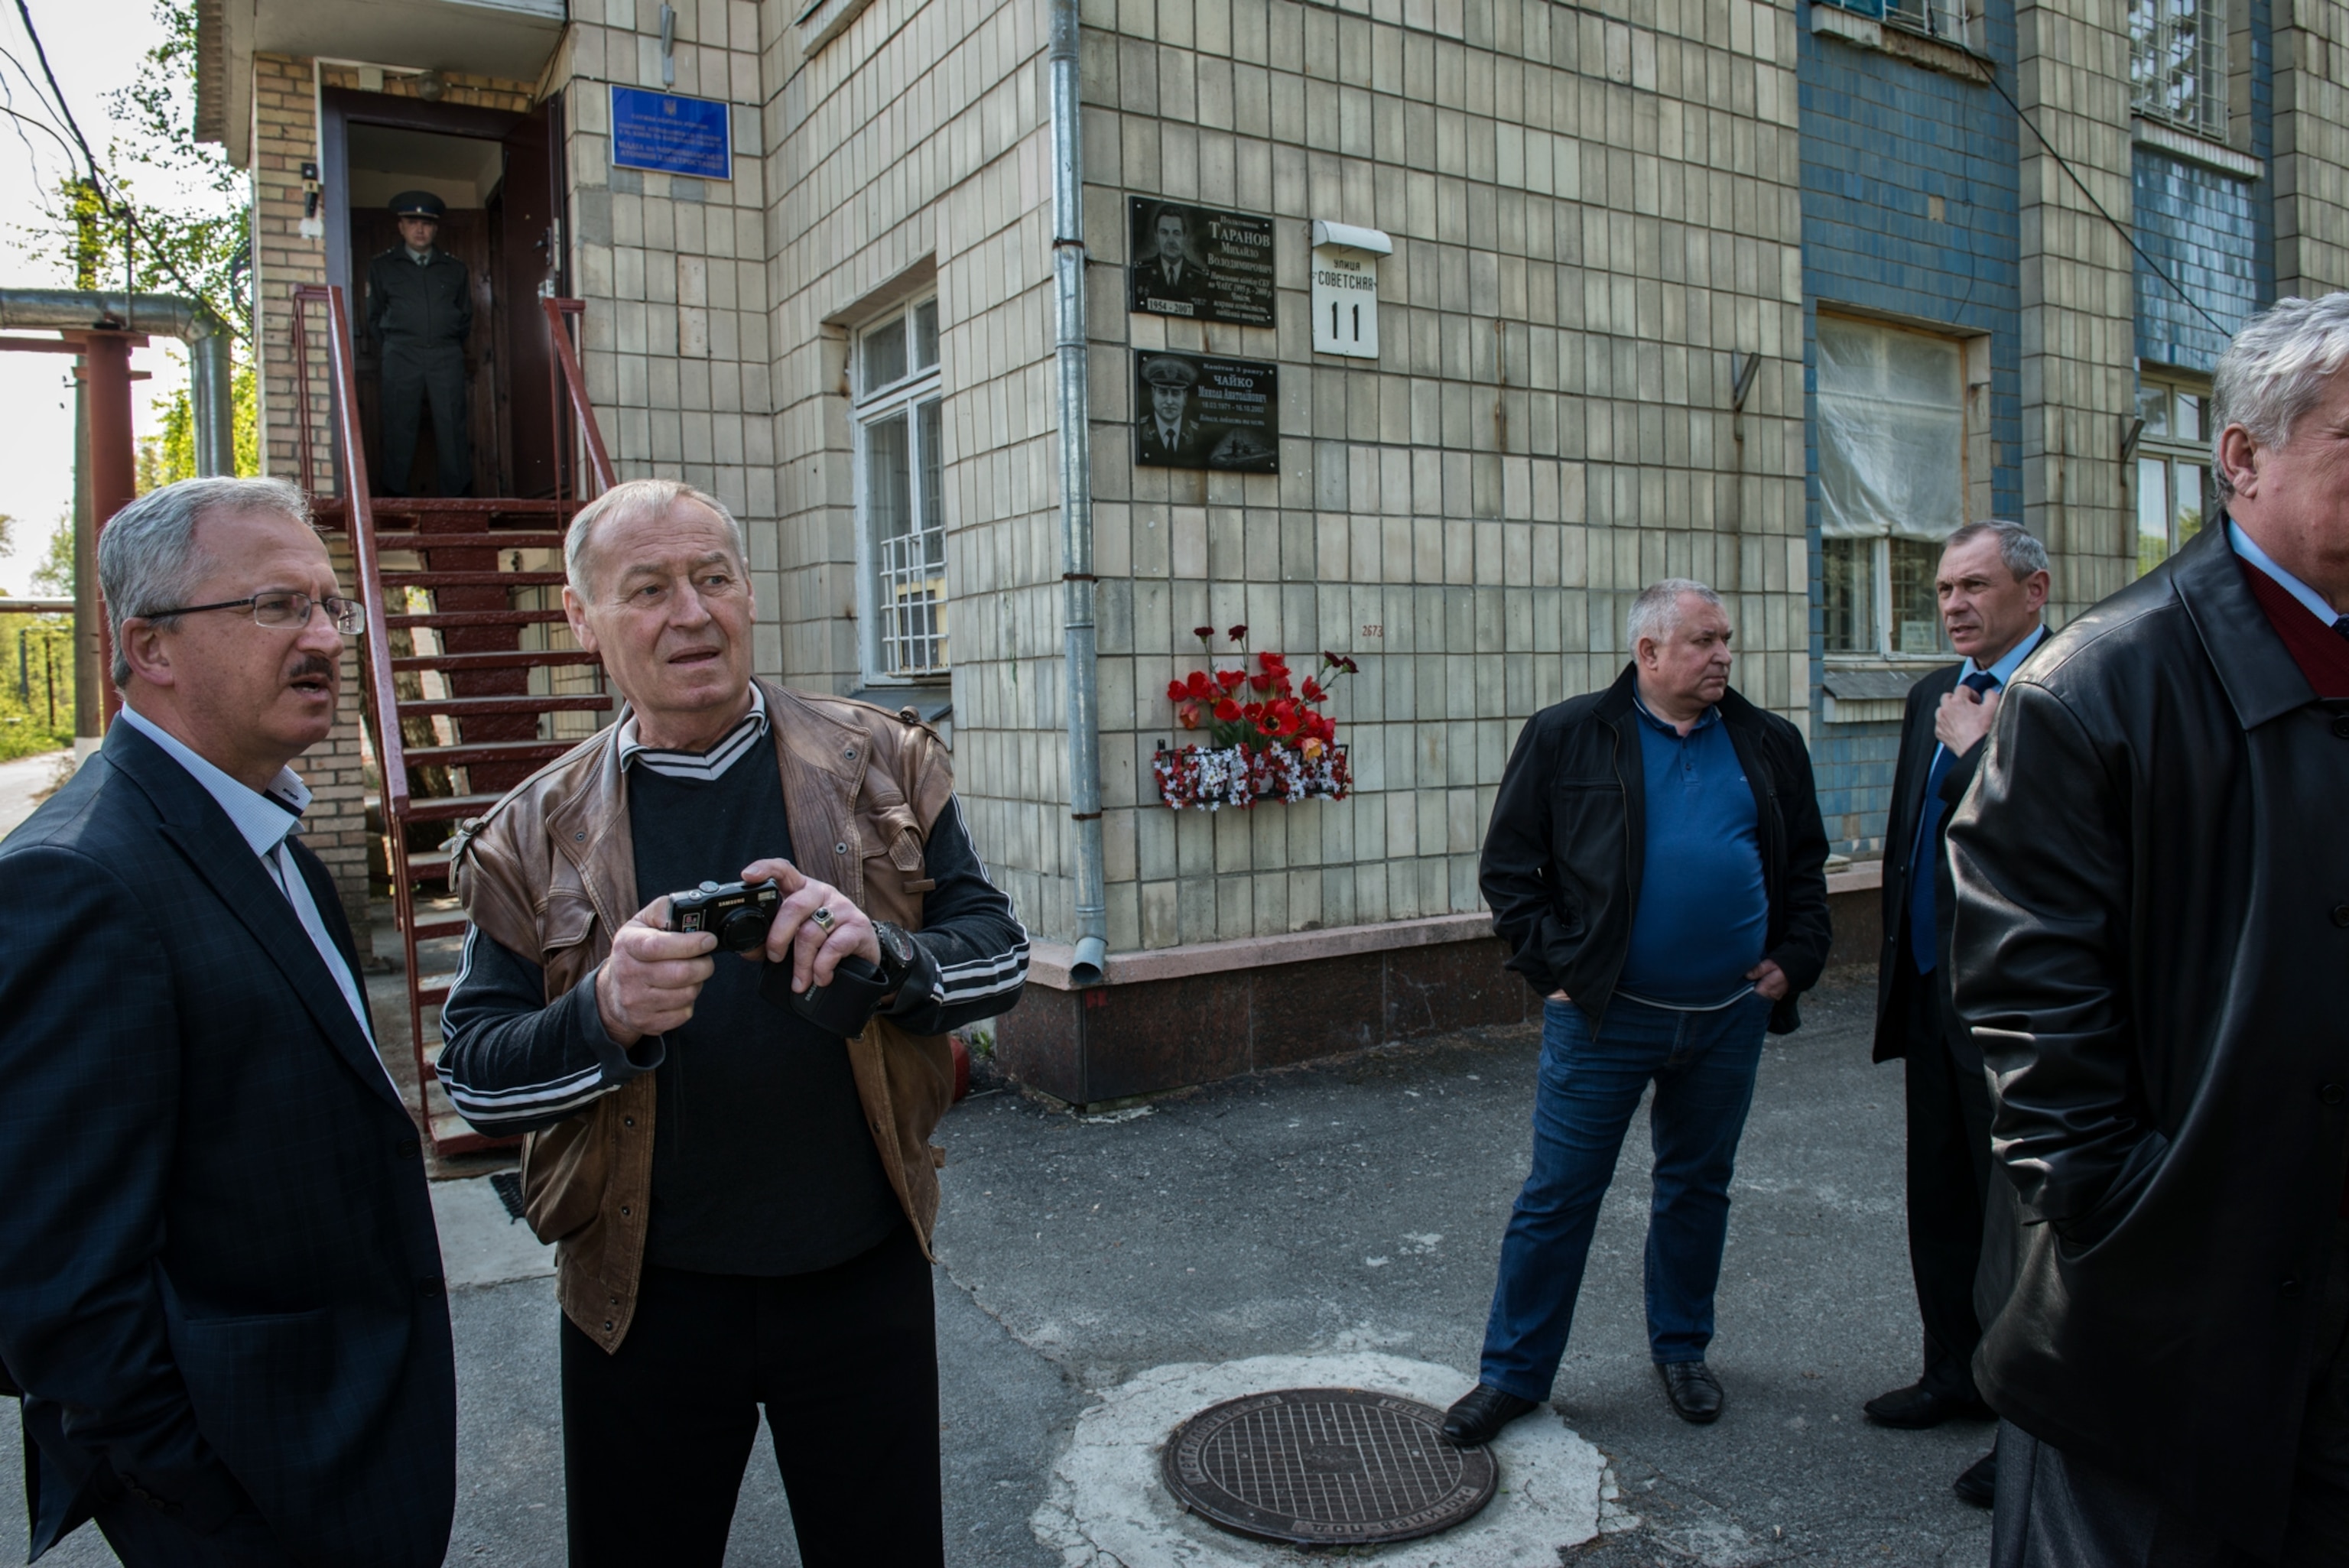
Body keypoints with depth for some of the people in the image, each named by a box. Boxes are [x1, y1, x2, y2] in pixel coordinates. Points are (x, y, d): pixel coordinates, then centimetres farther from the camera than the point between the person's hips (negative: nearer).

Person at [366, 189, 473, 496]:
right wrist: (392, 348, 9)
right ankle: (394, 498, -3)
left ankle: (459, 497, -4)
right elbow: (374, 316, 16)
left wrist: (452, 346, 12)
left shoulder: (454, 269, 17)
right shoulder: (382, 267, 15)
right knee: (399, 427, -4)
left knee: (452, 426, -5)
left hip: (447, 357, 1)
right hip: (401, 357, 0)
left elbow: (466, 316, 20)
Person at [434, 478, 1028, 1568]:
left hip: (862, 1275, 1)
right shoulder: (539, 834, -3)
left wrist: (883, 952, -23)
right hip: (643, 1295, 0)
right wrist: (606, 1015, -23)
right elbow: (473, 1076, -3)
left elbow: (998, 952, -3)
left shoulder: (881, 765, -3)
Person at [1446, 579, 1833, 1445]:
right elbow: (1509, 866, -3)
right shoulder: (1565, 738, -4)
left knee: (1698, 1187, 17)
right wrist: (1555, 969, -8)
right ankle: (1512, 1373, 17)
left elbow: (1806, 865, 16)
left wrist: (1794, 960, 4)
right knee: (1559, 1197, 3)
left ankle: (1682, 1349, 37)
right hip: (1604, 1016, -3)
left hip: (1729, 1017, 4)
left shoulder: (1770, 745, 7)